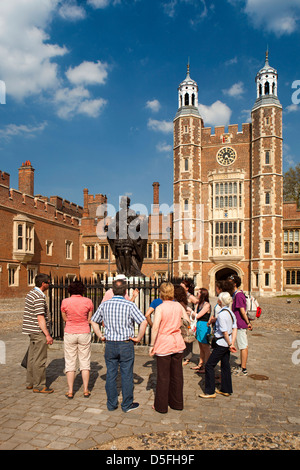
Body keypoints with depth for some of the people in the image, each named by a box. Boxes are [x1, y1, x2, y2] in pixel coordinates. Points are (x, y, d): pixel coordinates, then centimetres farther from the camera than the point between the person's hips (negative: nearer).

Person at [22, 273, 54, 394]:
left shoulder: (31, 293, 12)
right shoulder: (39, 297, -19)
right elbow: (40, 318, -22)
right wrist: (47, 335, -21)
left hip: (32, 331, 10)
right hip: (39, 331, -10)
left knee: (32, 357, 16)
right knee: (40, 360, -3)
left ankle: (30, 382, 25)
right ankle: (39, 386, 4)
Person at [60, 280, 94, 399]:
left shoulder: (65, 302, -7)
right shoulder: (88, 302, -7)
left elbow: (64, 319, 5)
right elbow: (89, 319, 2)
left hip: (69, 333, 0)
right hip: (84, 333, 1)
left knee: (70, 362, 9)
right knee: (85, 362, 10)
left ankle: (70, 391, 13)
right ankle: (86, 390, 16)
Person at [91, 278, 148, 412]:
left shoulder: (104, 305, 0)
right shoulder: (130, 305, -12)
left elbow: (93, 321, 10)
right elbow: (144, 322, -18)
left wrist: (101, 336, 14)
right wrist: (138, 338, -6)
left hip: (110, 344, 3)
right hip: (126, 344, -3)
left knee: (110, 375, 13)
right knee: (126, 375, 8)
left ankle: (111, 404, 24)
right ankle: (127, 405, 19)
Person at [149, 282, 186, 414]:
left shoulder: (160, 308, -15)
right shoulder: (178, 306, 3)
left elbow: (155, 327, -23)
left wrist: (152, 345, -16)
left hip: (164, 344, -5)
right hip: (178, 343, 5)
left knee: (163, 376, 5)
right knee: (177, 374, 15)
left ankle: (161, 406, 16)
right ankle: (177, 403, 27)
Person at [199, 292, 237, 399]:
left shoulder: (221, 314, -21)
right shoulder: (231, 313, 5)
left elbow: (225, 332, -20)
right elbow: (234, 329, 4)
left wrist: (230, 344, -9)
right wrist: (232, 344, 3)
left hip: (222, 343, -9)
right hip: (227, 344, 9)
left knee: (209, 365, 0)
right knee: (225, 366, 17)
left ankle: (210, 392, 6)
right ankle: (226, 390, 26)